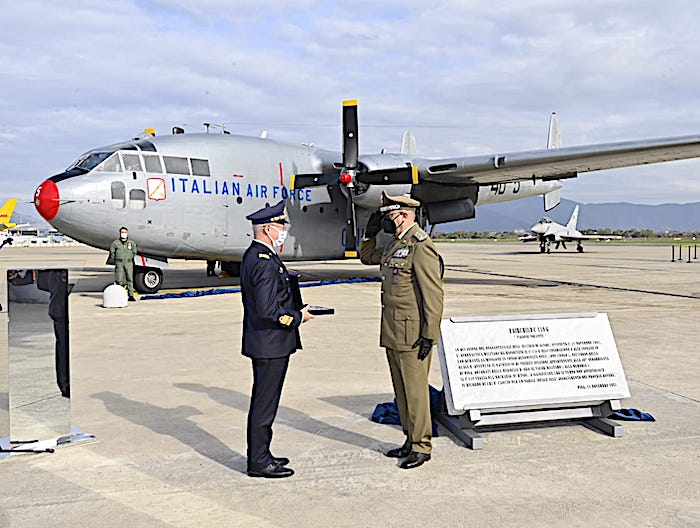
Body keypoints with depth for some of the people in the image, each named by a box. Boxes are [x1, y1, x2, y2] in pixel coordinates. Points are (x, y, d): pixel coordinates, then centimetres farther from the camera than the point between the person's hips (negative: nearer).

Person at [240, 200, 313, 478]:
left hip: (264, 342, 11)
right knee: (264, 404, 0)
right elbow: (268, 311, -27)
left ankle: (260, 455, 29)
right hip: (270, 344, -10)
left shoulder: (253, 255, 11)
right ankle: (259, 462, 11)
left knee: (263, 401, 18)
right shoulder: (265, 263, -22)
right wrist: (298, 317, -14)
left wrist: (295, 309, 12)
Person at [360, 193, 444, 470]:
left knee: (415, 390, -1)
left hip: (412, 333, -10)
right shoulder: (394, 245, 13)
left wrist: (429, 335, -20)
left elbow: (434, 294, -18)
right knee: (401, 390, 15)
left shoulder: (421, 246, -16)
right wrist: (370, 233, 14)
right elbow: (367, 258, 32)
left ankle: (421, 446, 10)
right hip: (392, 333, 10)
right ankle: (411, 440, 26)